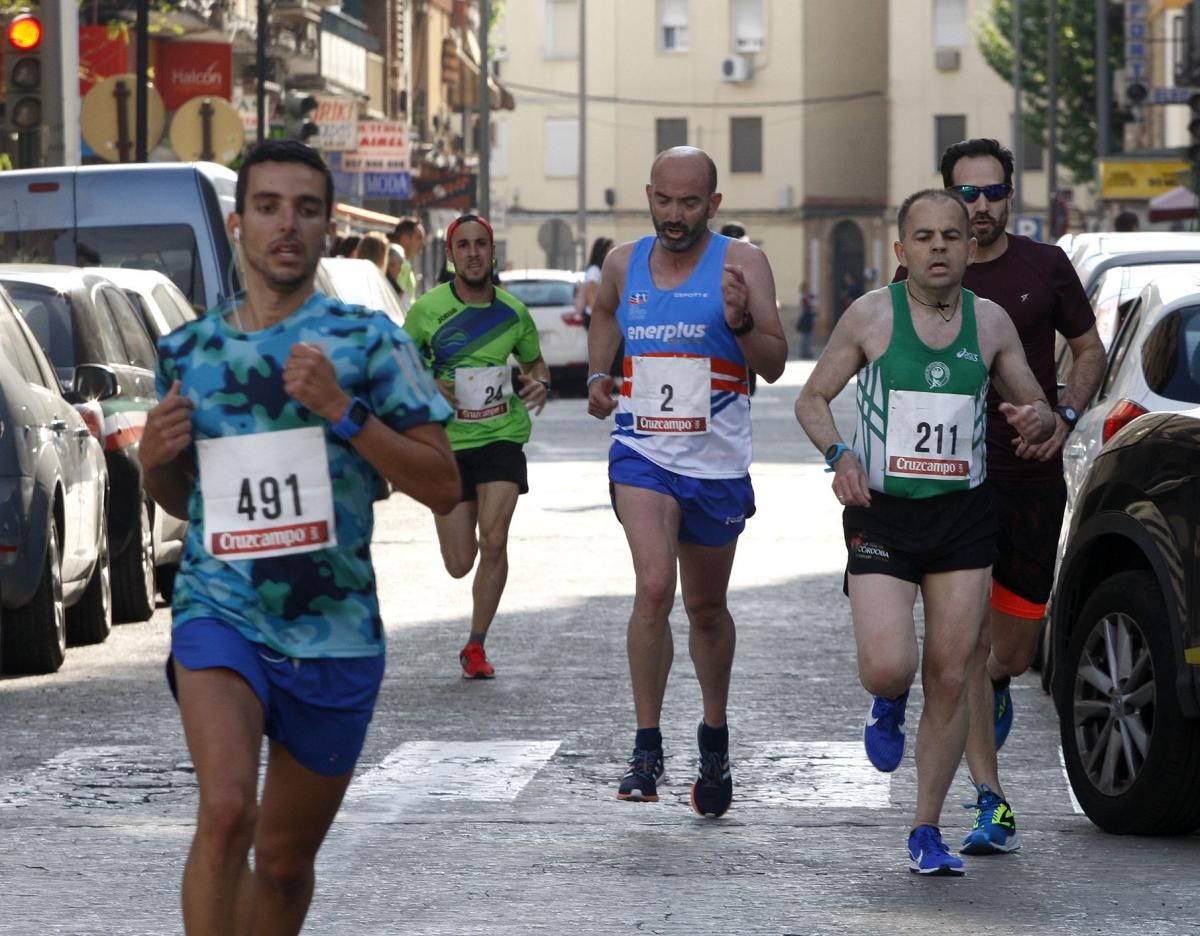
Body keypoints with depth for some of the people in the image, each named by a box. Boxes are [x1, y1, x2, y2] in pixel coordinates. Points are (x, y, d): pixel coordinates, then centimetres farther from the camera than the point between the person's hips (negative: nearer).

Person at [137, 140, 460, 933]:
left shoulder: (369, 341, 0)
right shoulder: (187, 351, 8)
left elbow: (444, 487, -5)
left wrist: (342, 411, -16)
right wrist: (155, 459, -1)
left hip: (334, 631, 0)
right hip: (219, 609, 0)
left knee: (285, 860, 10)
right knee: (227, 808, -26)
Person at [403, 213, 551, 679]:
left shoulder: (513, 312, 2)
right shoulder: (427, 310, -5)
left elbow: (534, 361, 19)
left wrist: (540, 384, -4)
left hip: (502, 437, 0)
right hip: (446, 443, 0)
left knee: (493, 542, -15)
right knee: (459, 563, 1)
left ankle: (476, 646, -2)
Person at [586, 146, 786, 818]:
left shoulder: (741, 263, -4)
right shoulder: (624, 264, 5)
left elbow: (775, 366, -7)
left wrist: (742, 323, -26)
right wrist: (599, 374, 13)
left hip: (717, 462, 0)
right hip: (643, 454, 0)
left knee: (706, 606, 14)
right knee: (654, 588, -21)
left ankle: (715, 737, 36)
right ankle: (647, 747, -15)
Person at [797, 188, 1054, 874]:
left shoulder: (991, 322, 4)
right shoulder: (872, 316, -3)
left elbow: (1036, 406, 14)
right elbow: (812, 398, 5)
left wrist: (1039, 420, -11)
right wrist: (839, 454, -14)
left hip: (964, 516, 2)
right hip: (882, 515, -2)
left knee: (950, 678, -1)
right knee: (889, 667, -17)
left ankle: (928, 831, 12)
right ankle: (889, 706, 23)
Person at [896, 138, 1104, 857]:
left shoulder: (1044, 267, 3)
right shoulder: (920, 278, 3)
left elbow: (1090, 351, 12)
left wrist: (1063, 417, -5)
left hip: (1032, 476, 1)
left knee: (1015, 646, 6)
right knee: (966, 643, -8)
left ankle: (996, 688, 44)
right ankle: (992, 804, -4)